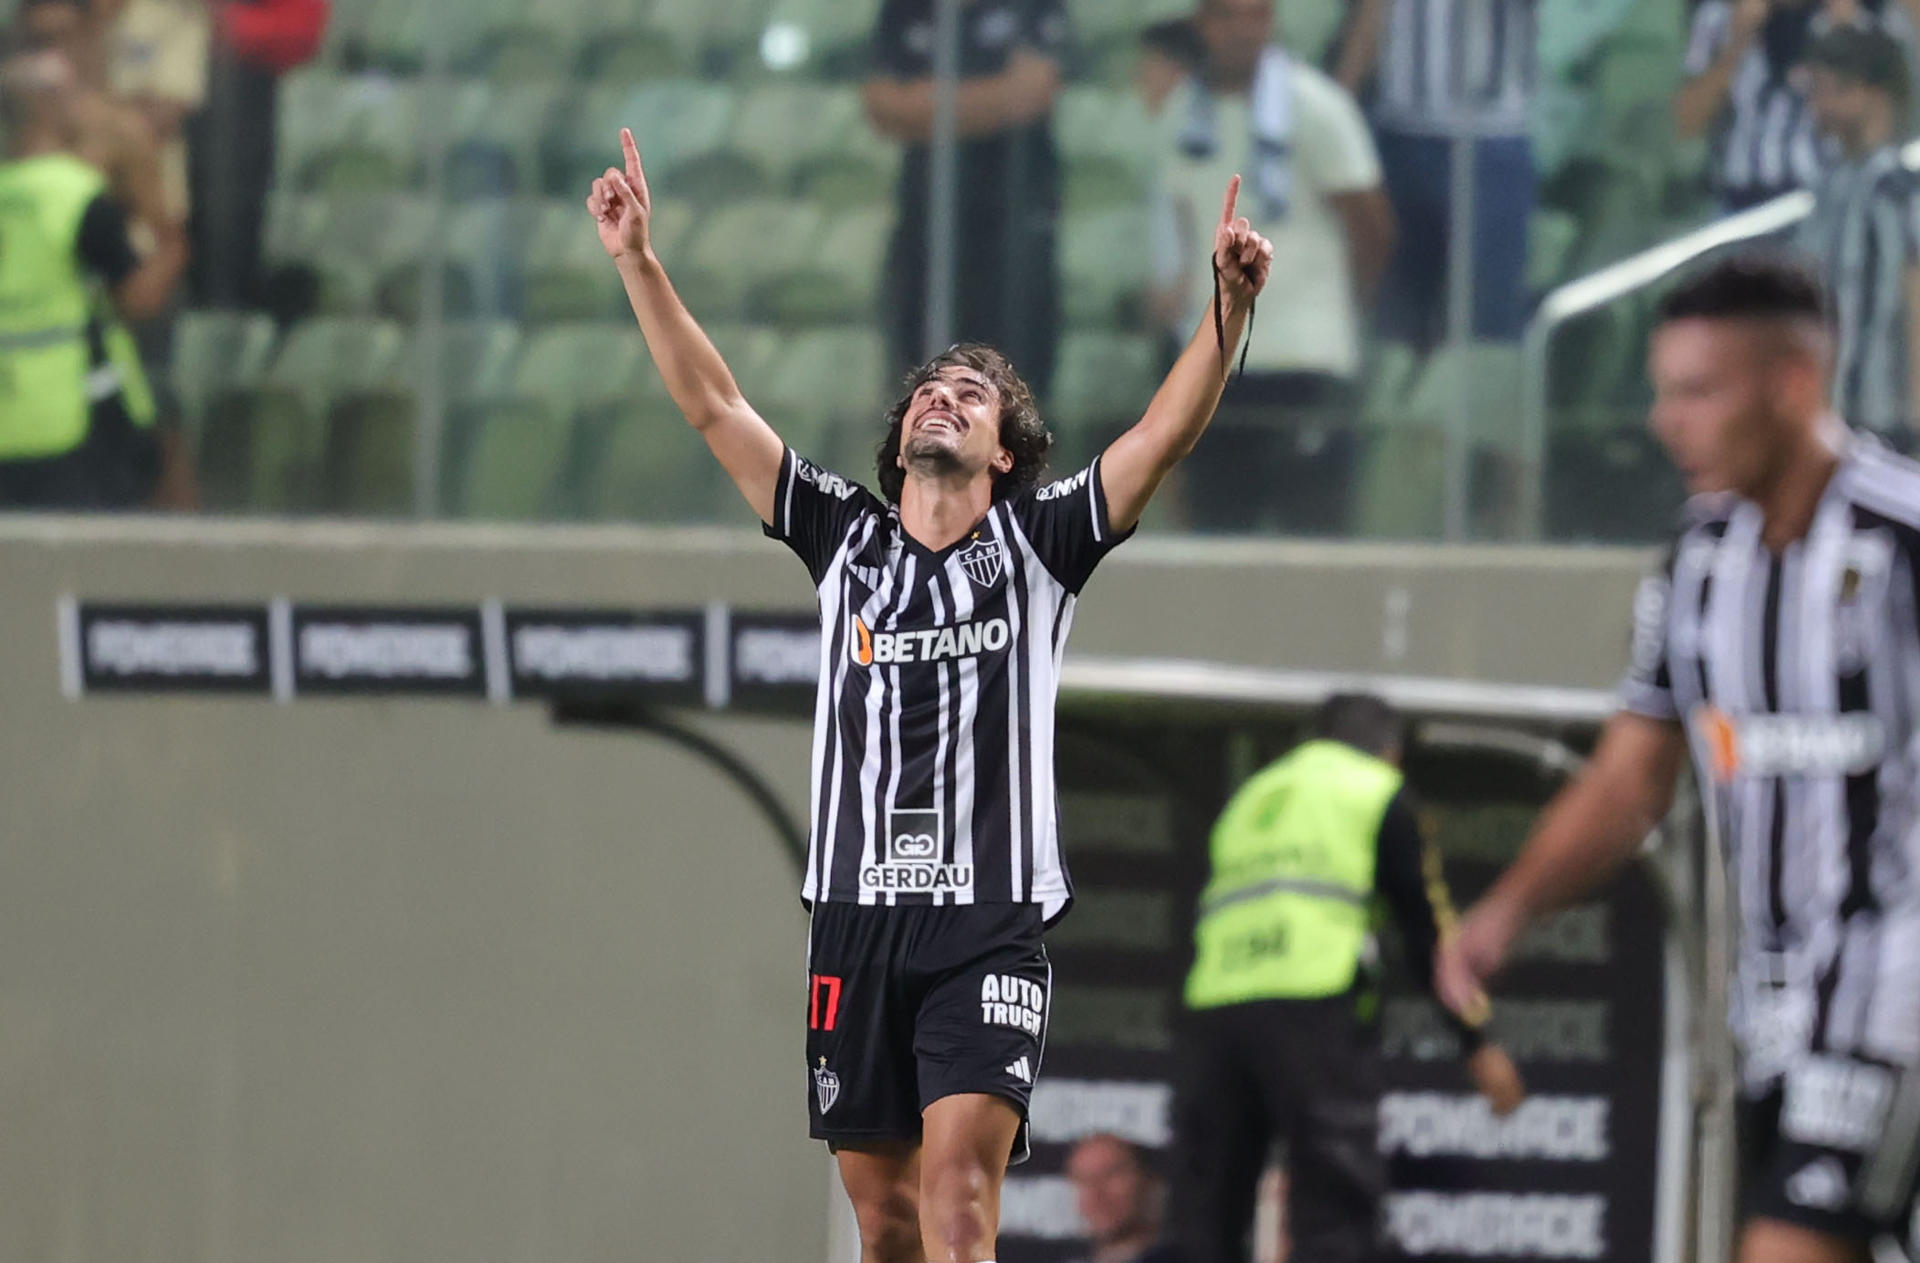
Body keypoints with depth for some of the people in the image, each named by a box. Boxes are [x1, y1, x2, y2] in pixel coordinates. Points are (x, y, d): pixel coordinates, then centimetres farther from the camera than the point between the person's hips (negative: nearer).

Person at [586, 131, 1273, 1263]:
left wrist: (1231, 303, -19)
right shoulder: (846, 538, 14)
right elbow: (713, 405, 12)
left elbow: (1169, 433, -4)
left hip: (992, 916, -4)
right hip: (858, 910, 4)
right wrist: (638, 259, 5)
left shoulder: (1037, 542, 7)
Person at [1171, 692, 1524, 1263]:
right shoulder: (1380, 792, 15)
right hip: (1314, 1002, -5)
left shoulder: (1249, 798, 31)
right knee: (1335, 1217, -6)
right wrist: (1475, 1043, 11)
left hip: (1212, 1008, 5)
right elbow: (1427, 924, 9)